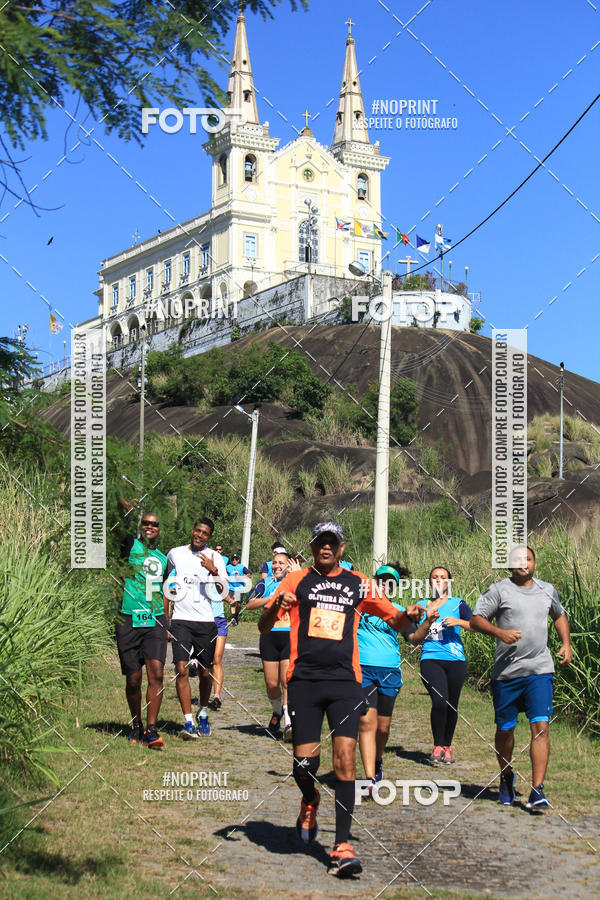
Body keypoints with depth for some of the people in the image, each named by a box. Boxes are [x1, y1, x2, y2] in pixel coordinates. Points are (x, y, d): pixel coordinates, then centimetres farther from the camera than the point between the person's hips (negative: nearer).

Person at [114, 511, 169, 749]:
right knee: (133, 679, 4)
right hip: (129, 620, -2)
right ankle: (136, 725, 22)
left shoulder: (163, 558, 18)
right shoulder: (130, 545, 5)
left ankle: (151, 729, -11)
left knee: (156, 673, -13)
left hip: (155, 621, 2)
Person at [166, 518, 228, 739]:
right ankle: (188, 722, -12)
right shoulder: (175, 554, 7)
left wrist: (213, 570, -23)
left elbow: (223, 590, -7)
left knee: (206, 673, 6)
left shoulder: (215, 558, 3)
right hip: (181, 620, 0)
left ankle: (203, 713, 30)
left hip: (205, 621, 0)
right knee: (182, 670, -12)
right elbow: (167, 578, 27)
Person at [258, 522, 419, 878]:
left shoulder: (358, 584, 11)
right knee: (304, 763, 0)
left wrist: (408, 616, -6)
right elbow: (263, 627, 3)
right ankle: (310, 800, 36)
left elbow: (394, 620, 18)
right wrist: (276, 606, -18)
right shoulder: (296, 581, 8)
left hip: (345, 681, 0)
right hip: (304, 681, 0)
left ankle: (343, 845, -6)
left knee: (345, 757, -12)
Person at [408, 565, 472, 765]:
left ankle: (447, 746, 22)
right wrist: (428, 621, -5)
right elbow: (414, 639, 8)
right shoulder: (421, 606, 14)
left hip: (455, 660, 1)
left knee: (452, 705, 3)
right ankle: (437, 747, -5)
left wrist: (459, 622, -15)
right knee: (439, 701, -19)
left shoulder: (458, 604, 10)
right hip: (431, 659, -1)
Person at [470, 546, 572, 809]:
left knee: (540, 726, -11)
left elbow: (559, 615, 30)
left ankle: (537, 790, -12)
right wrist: (500, 632, -18)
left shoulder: (547, 590, 12)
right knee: (505, 728, 9)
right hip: (506, 671, -1)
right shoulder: (499, 590, 1)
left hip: (539, 670, 1)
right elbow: (476, 620, -2)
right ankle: (506, 777, 34)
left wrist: (566, 643, 15)